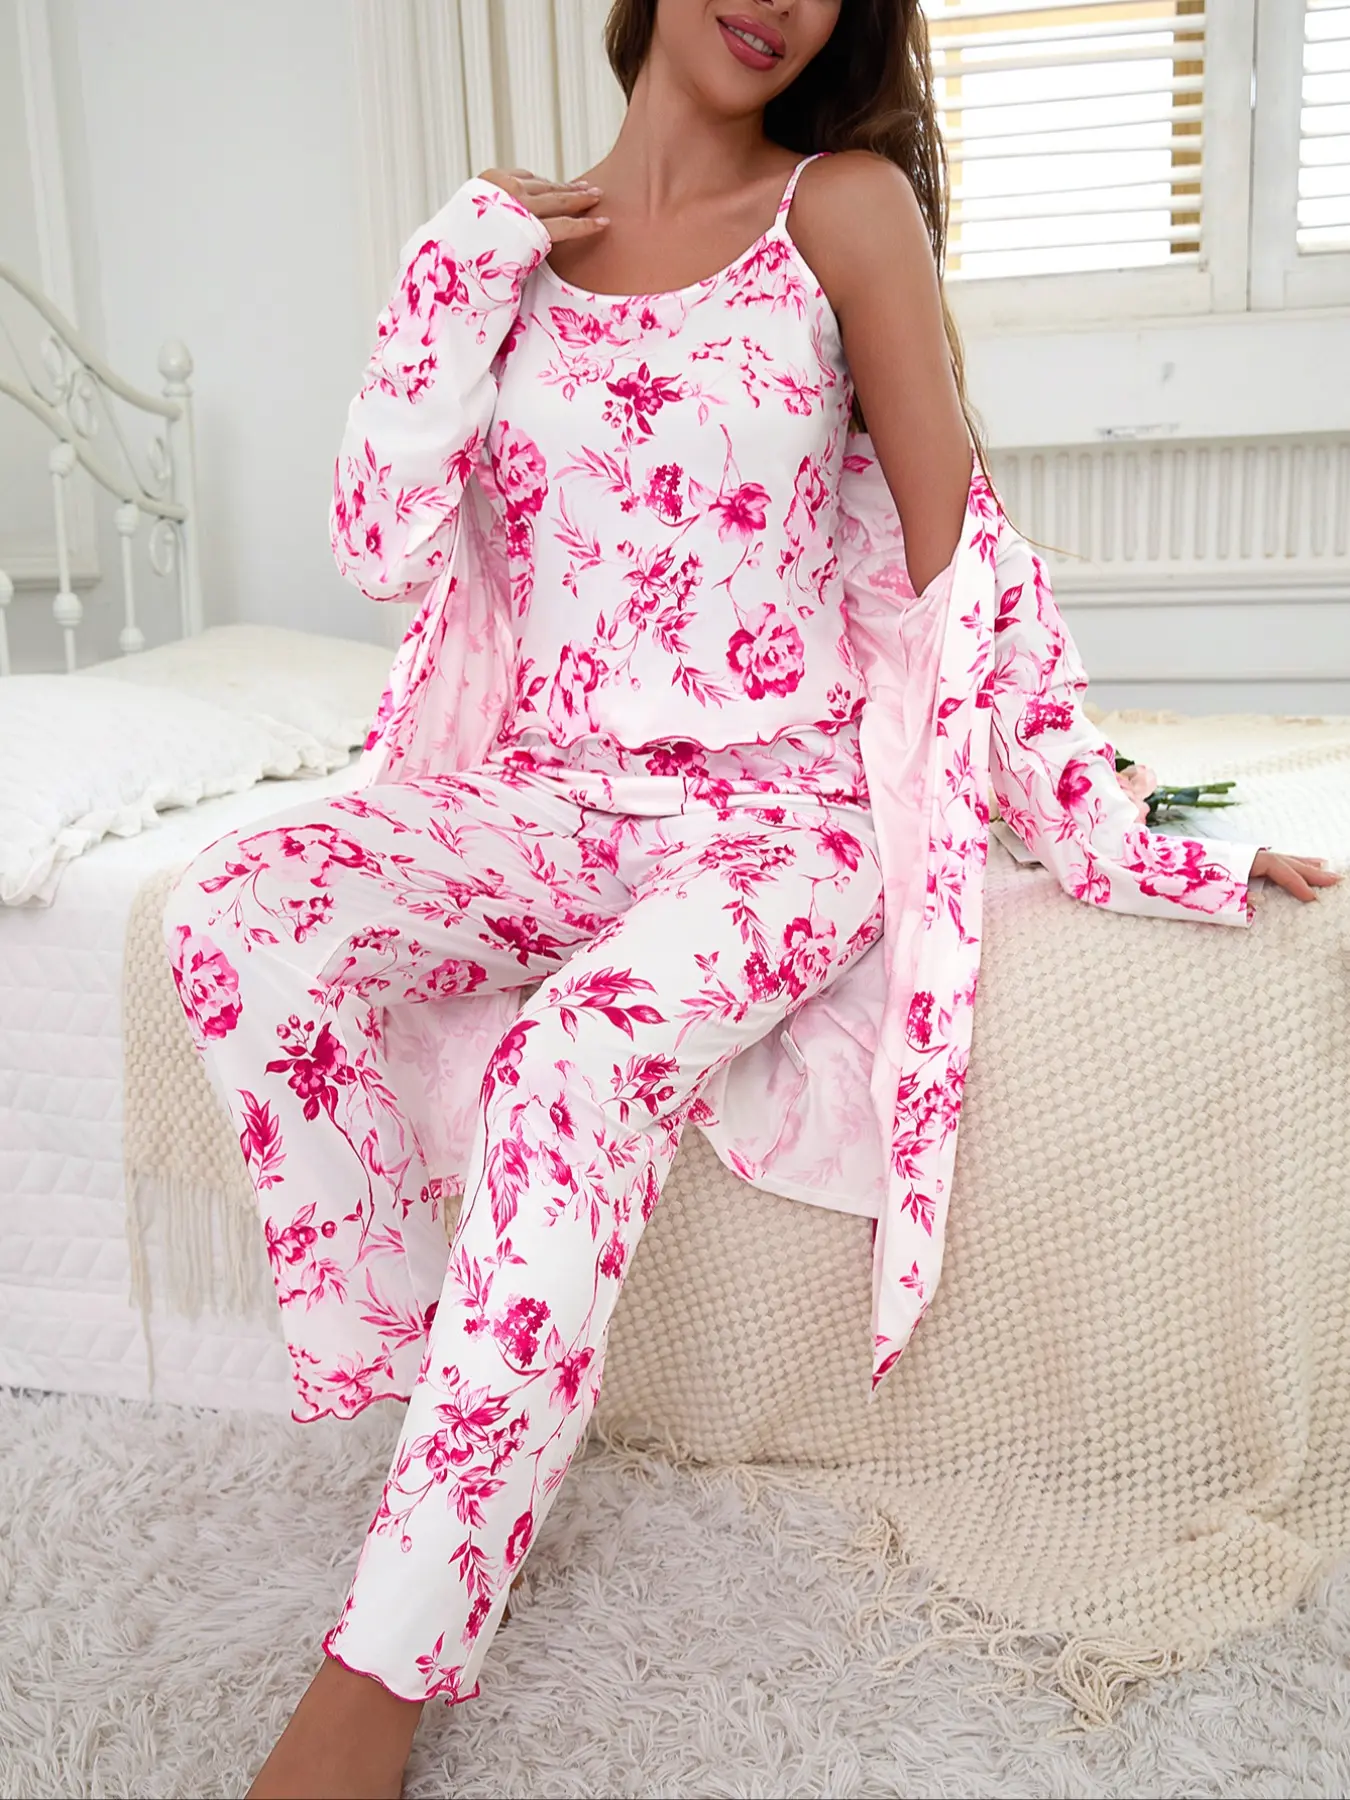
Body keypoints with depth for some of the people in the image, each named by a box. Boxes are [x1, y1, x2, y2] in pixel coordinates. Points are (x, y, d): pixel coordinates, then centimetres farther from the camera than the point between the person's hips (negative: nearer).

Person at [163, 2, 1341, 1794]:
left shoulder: (847, 206, 2)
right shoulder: (510, 238, 12)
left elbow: (956, 556, 2)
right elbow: (385, 549, 1)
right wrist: (475, 256, -1)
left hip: (780, 804, -3)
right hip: (548, 790, 4)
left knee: (579, 1055, -32)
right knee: (238, 912, -22)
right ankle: (403, 1365, -8)